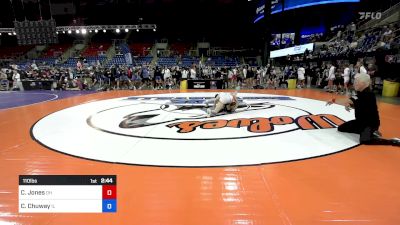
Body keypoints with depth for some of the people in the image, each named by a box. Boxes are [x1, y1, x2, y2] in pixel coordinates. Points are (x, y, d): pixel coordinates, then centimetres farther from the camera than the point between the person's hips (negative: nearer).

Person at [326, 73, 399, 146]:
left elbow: (348, 101, -30)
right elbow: (357, 105, 16)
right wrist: (349, 105, -8)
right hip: (361, 121, 9)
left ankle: (393, 141, -14)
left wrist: (333, 101, -17)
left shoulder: (368, 94, -24)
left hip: (371, 123, -9)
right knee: (341, 128, 10)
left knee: (364, 140, -33)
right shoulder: (361, 93, 5)